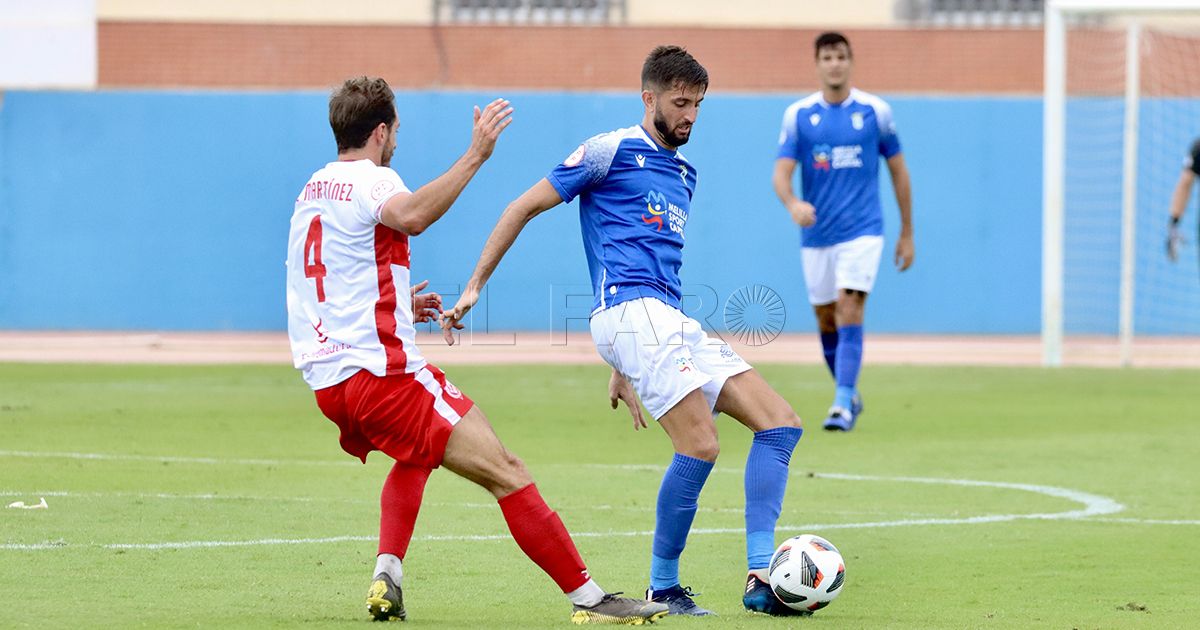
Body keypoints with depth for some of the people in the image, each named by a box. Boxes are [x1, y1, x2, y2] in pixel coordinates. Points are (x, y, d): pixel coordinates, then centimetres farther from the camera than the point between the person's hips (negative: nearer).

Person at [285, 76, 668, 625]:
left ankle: (387, 578, 16)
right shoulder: (371, 181, -8)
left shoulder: (313, 189, 19)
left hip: (326, 381, 9)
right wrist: (476, 155, -33)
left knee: (416, 452, 36)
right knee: (504, 471, -10)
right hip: (380, 370, -9)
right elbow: (411, 216, -34)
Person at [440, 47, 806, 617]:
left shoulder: (684, 174, 25)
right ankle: (663, 587, -7)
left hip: (671, 323, 9)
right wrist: (473, 287, -1)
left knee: (781, 423, -2)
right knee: (700, 446, -21)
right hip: (628, 310, -9)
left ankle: (760, 580, -10)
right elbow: (524, 207, 3)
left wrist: (626, 368, 30)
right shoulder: (612, 152, 2)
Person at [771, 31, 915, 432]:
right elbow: (781, 174, -6)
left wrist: (907, 233, 8)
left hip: (862, 232, -3)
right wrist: (793, 203, -29)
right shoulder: (798, 114, 0)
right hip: (816, 234, 3)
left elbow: (898, 171, 8)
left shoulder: (875, 111, -1)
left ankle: (843, 405, -21)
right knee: (826, 320, 10)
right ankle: (849, 395, 30)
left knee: (849, 312, -17)